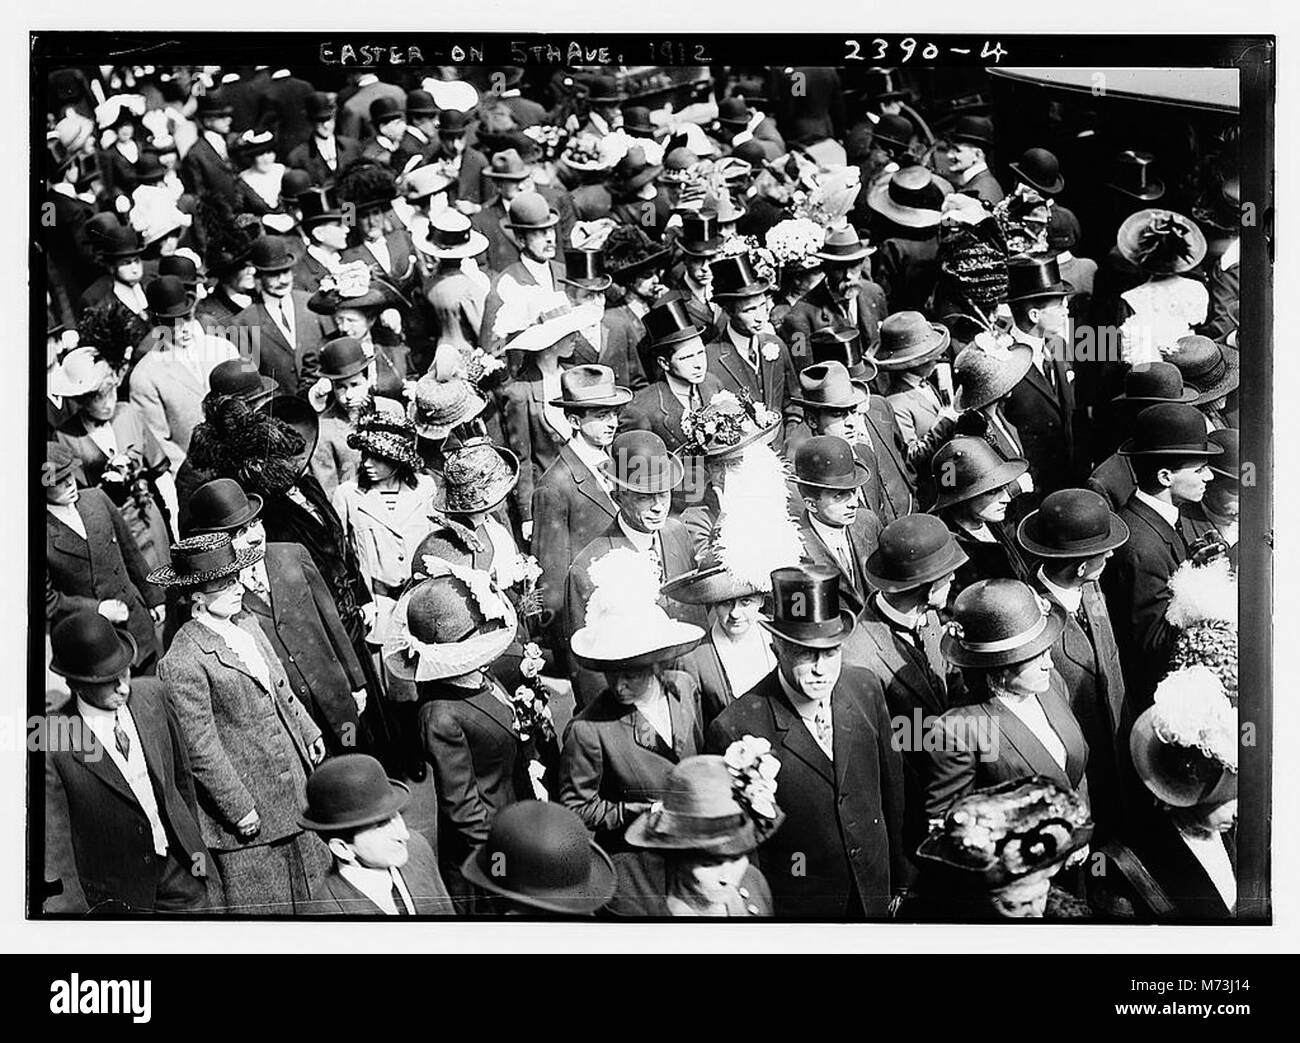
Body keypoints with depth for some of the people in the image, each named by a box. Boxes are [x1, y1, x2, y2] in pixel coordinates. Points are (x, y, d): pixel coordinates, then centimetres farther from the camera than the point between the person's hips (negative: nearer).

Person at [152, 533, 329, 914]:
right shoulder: (183, 663, -22)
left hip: (293, 784, 8)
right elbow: (201, 749, -20)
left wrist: (309, 731, 16)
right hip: (247, 805, -8)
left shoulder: (247, 623, 4)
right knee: (261, 905, 7)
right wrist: (239, 808, -17)